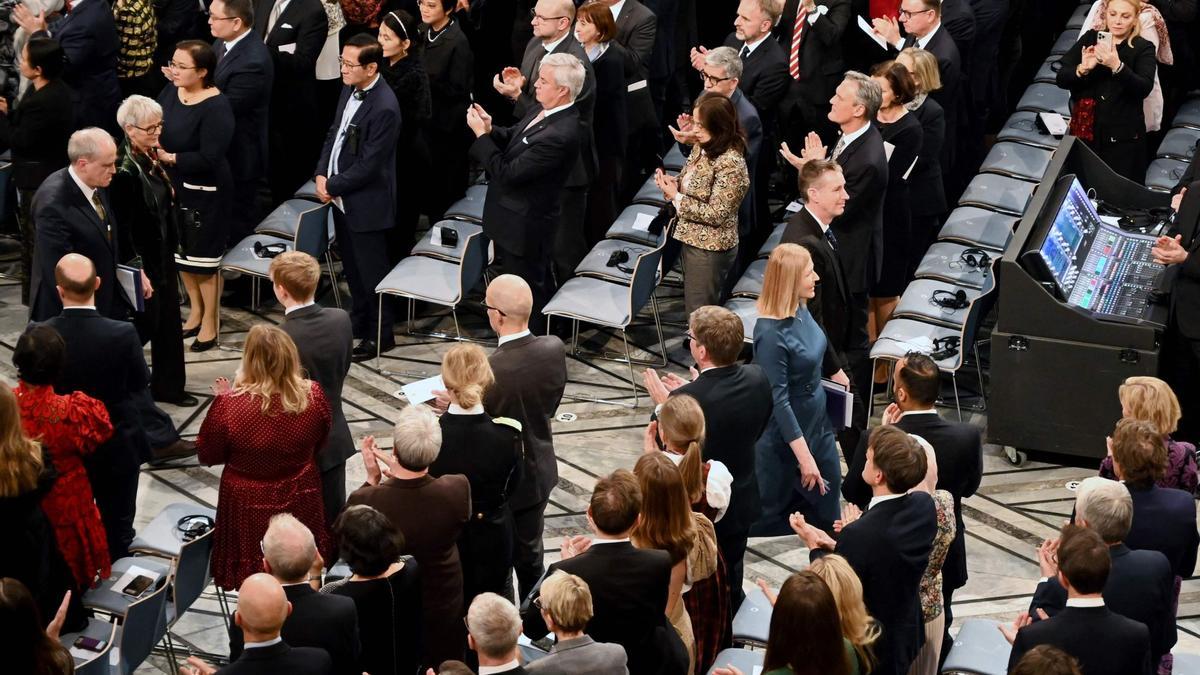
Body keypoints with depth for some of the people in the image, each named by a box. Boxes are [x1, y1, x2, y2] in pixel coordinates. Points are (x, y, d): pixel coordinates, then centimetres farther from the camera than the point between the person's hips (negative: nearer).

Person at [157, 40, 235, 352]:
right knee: (181, 253, 19)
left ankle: (209, 326, 18)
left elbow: (209, 158, -26)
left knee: (203, 260, 4)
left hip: (205, 192, -8)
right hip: (174, 186, 8)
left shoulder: (216, 107, -22)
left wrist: (169, 157, -24)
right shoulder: (170, 91, 0)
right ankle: (195, 313, 37)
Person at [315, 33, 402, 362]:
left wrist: (333, 186, -14)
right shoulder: (350, 90, 2)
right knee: (352, 267, 22)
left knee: (371, 272, 5)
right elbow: (335, 132, 13)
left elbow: (369, 164, -23)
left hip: (367, 204, -9)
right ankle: (359, 322, 39)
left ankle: (380, 336, 19)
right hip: (341, 198, 9)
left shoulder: (384, 108, -26)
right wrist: (322, 173, 0)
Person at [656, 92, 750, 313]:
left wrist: (676, 197, -19)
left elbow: (716, 214, -24)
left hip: (710, 248, -9)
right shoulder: (701, 148, 3)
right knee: (692, 306, 19)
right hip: (692, 239, 9)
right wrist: (671, 182, -5)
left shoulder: (730, 164, -23)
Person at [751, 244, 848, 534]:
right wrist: (804, 457, -27)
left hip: (817, 421, 8)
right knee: (773, 514, 10)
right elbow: (778, 400, -28)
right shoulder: (771, 334, -30)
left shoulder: (800, 309, -6)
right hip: (787, 432, -8)